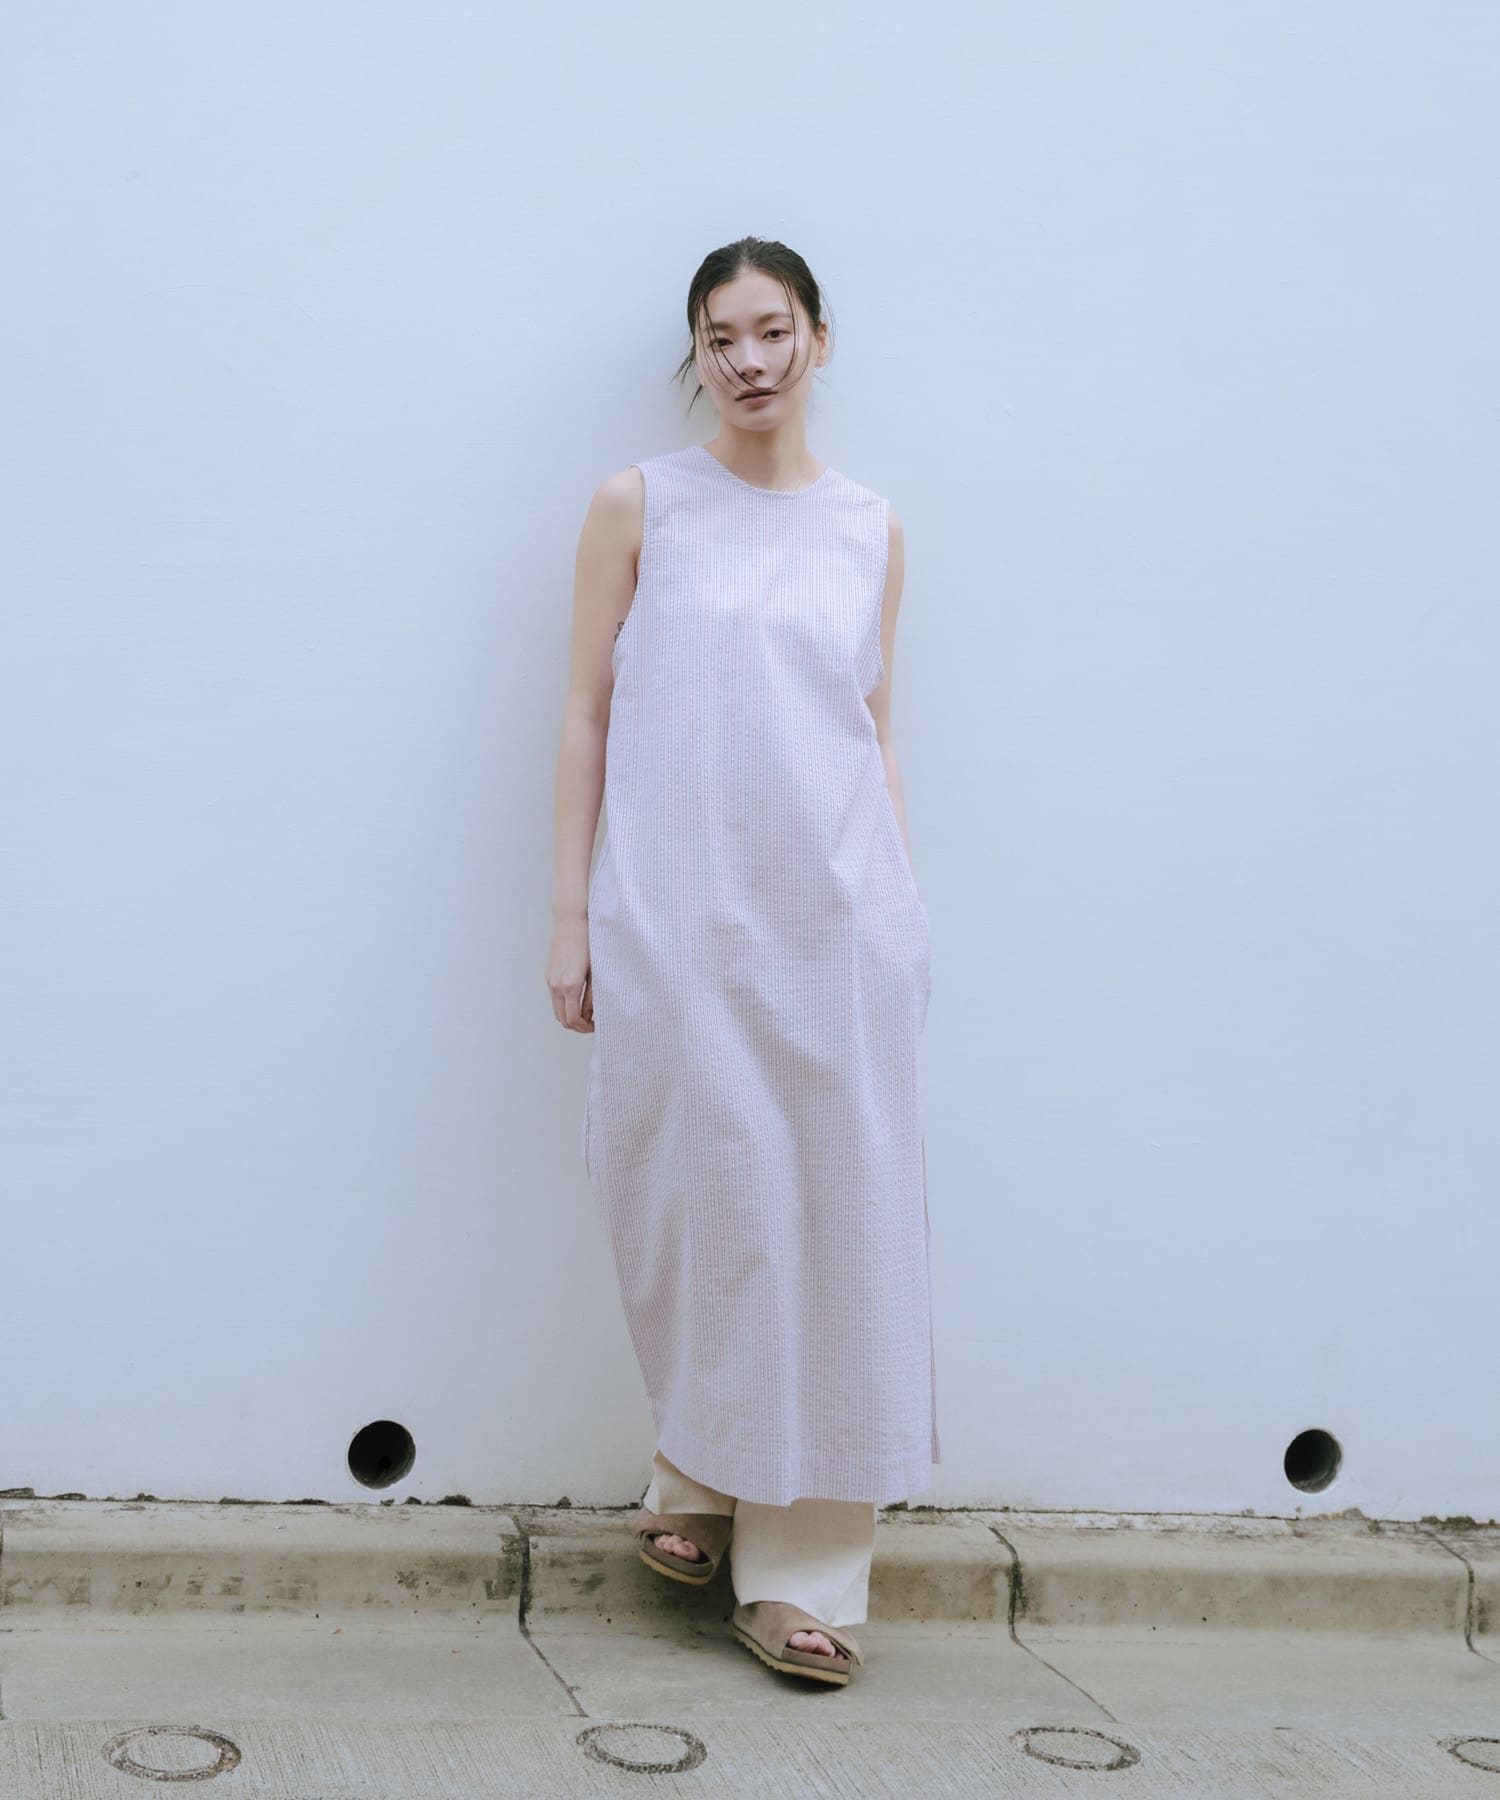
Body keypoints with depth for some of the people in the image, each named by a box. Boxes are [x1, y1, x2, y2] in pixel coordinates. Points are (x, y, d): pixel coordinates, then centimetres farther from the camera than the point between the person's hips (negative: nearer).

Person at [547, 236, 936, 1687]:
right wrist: (570, 916, -2)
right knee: (699, 1205, 2)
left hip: (833, 910, 2)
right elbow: (586, 716, 3)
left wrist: (901, 909, 9)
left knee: (833, 1211, 2)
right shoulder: (639, 505, 5)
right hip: (679, 909, -2)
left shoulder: (870, 528, 12)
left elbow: (877, 733, 15)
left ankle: (804, 1566, 13)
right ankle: (701, 1487, 25)